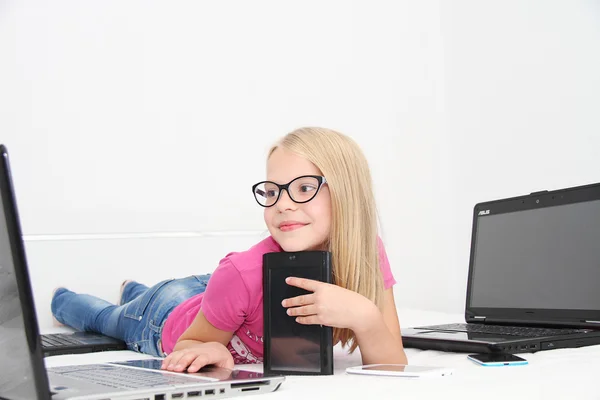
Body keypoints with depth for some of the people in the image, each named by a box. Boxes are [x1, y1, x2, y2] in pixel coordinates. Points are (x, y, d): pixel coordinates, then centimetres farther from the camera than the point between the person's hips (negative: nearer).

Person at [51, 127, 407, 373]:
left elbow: (394, 369, -31)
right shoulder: (242, 275, -45)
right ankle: (61, 299, 63)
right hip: (167, 318, -4)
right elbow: (188, 343, -27)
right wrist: (208, 350, -51)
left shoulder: (366, 253, -33)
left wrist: (364, 317, -51)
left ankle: (132, 290, 70)